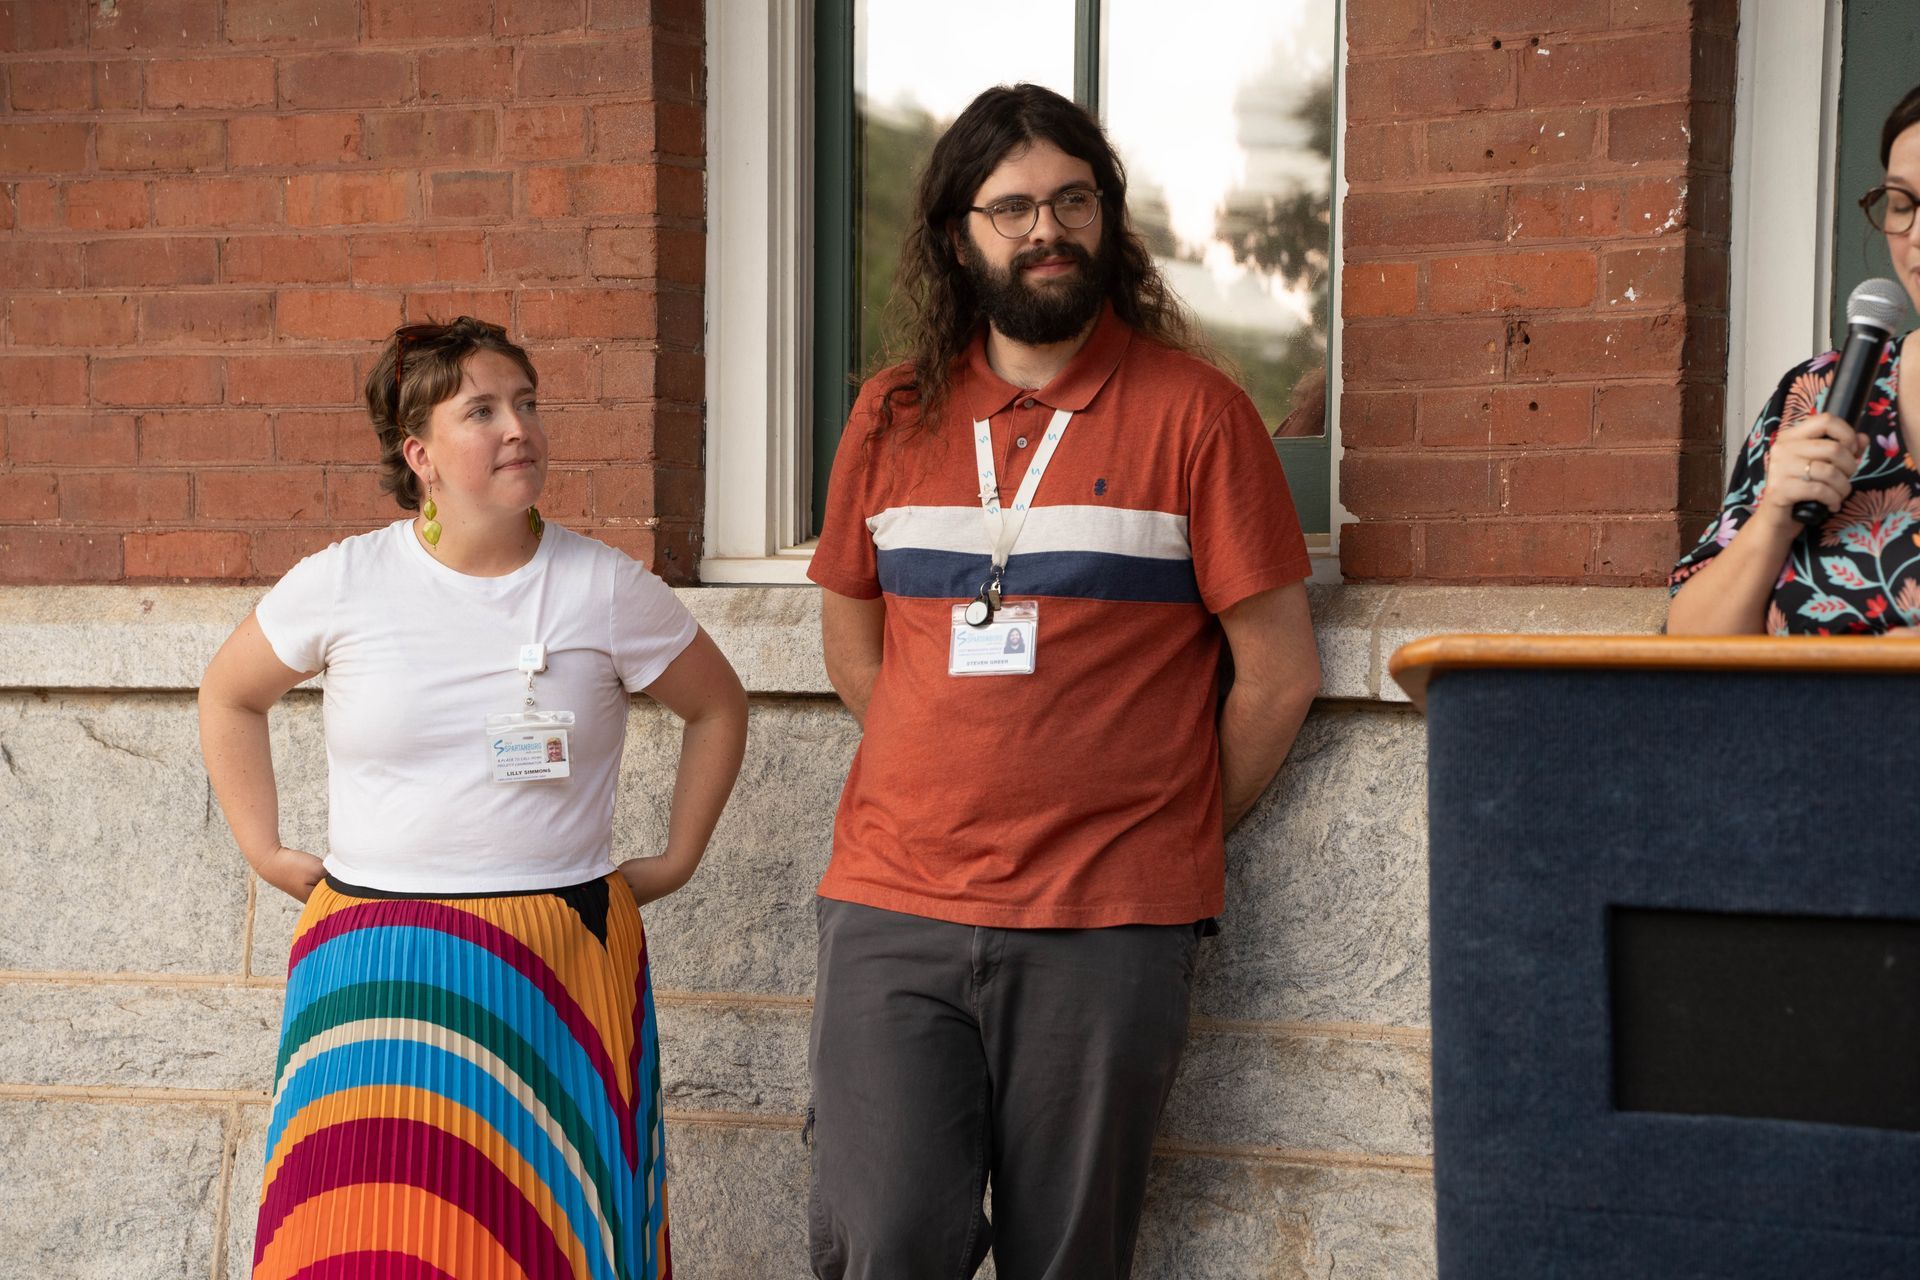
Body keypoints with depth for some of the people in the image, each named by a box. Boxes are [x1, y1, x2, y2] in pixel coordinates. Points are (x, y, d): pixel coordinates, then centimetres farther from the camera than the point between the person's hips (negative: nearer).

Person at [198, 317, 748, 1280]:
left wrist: (678, 858, 12)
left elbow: (717, 706, 15)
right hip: (374, 964, 0)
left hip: (562, 961, 0)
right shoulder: (343, 584, 1)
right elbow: (228, 696, 17)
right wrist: (263, 851, 13)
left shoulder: (605, 589, 0)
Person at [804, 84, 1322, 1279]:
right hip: (895, 910, 3)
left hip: (1109, 928, -2)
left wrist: (1178, 834, 6)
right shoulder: (893, 418, 11)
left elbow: (1281, 672, 0)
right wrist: (966, 781, 12)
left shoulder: (1192, 410, -1)